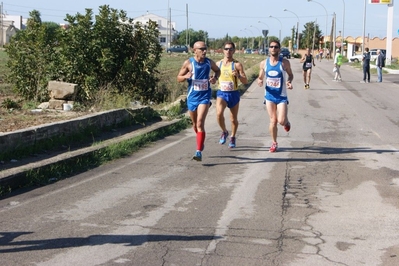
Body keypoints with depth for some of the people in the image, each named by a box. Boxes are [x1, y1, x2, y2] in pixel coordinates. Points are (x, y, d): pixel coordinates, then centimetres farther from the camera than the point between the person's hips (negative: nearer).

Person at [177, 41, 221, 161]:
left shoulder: (209, 62, -2)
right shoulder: (188, 63, -6)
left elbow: (217, 70, 19)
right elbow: (179, 78, 1)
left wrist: (215, 78, -3)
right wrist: (185, 76, -21)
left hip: (204, 96, -2)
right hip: (192, 97, 2)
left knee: (200, 123, -16)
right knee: (195, 124, 16)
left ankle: (199, 152, -17)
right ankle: (201, 141, 46)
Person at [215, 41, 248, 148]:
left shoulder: (237, 65, -8)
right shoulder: (218, 64, 3)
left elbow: (245, 81, -8)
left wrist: (238, 75, -27)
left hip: (233, 94, -1)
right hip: (221, 93, 1)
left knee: (233, 119, 11)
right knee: (219, 113, -23)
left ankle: (233, 137, 35)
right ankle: (224, 132, 5)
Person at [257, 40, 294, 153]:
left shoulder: (284, 62, -8)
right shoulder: (264, 63, -1)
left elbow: (290, 75, 6)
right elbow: (260, 77, 10)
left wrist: (289, 82, -16)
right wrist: (259, 81, -13)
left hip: (281, 96, -2)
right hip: (269, 96, 2)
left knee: (281, 121, -10)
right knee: (273, 120, 4)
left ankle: (286, 122, 28)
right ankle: (274, 143, 21)